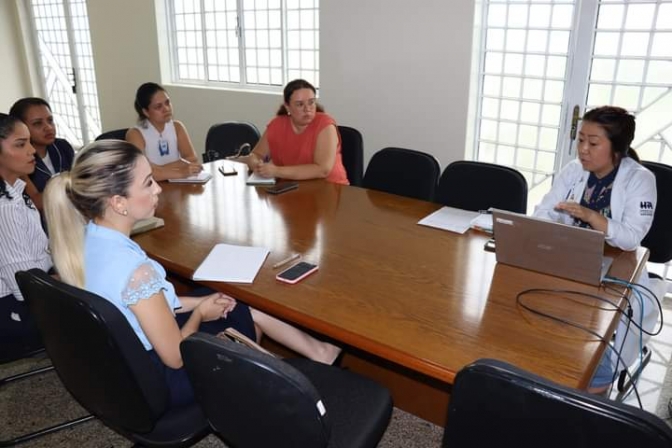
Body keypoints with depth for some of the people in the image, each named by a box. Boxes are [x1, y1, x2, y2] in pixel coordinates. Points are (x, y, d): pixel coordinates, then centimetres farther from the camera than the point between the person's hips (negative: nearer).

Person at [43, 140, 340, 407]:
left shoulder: (85, 238, -8)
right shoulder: (135, 270, -36)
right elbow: (175, 357, -24)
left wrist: (198, 302, 3)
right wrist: (200, 312, -6)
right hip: (156, 381, -7)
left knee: (248, 308, 15)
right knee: (249, 317, 11)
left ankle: (315, 349, 34)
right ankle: (316, 352, 38)